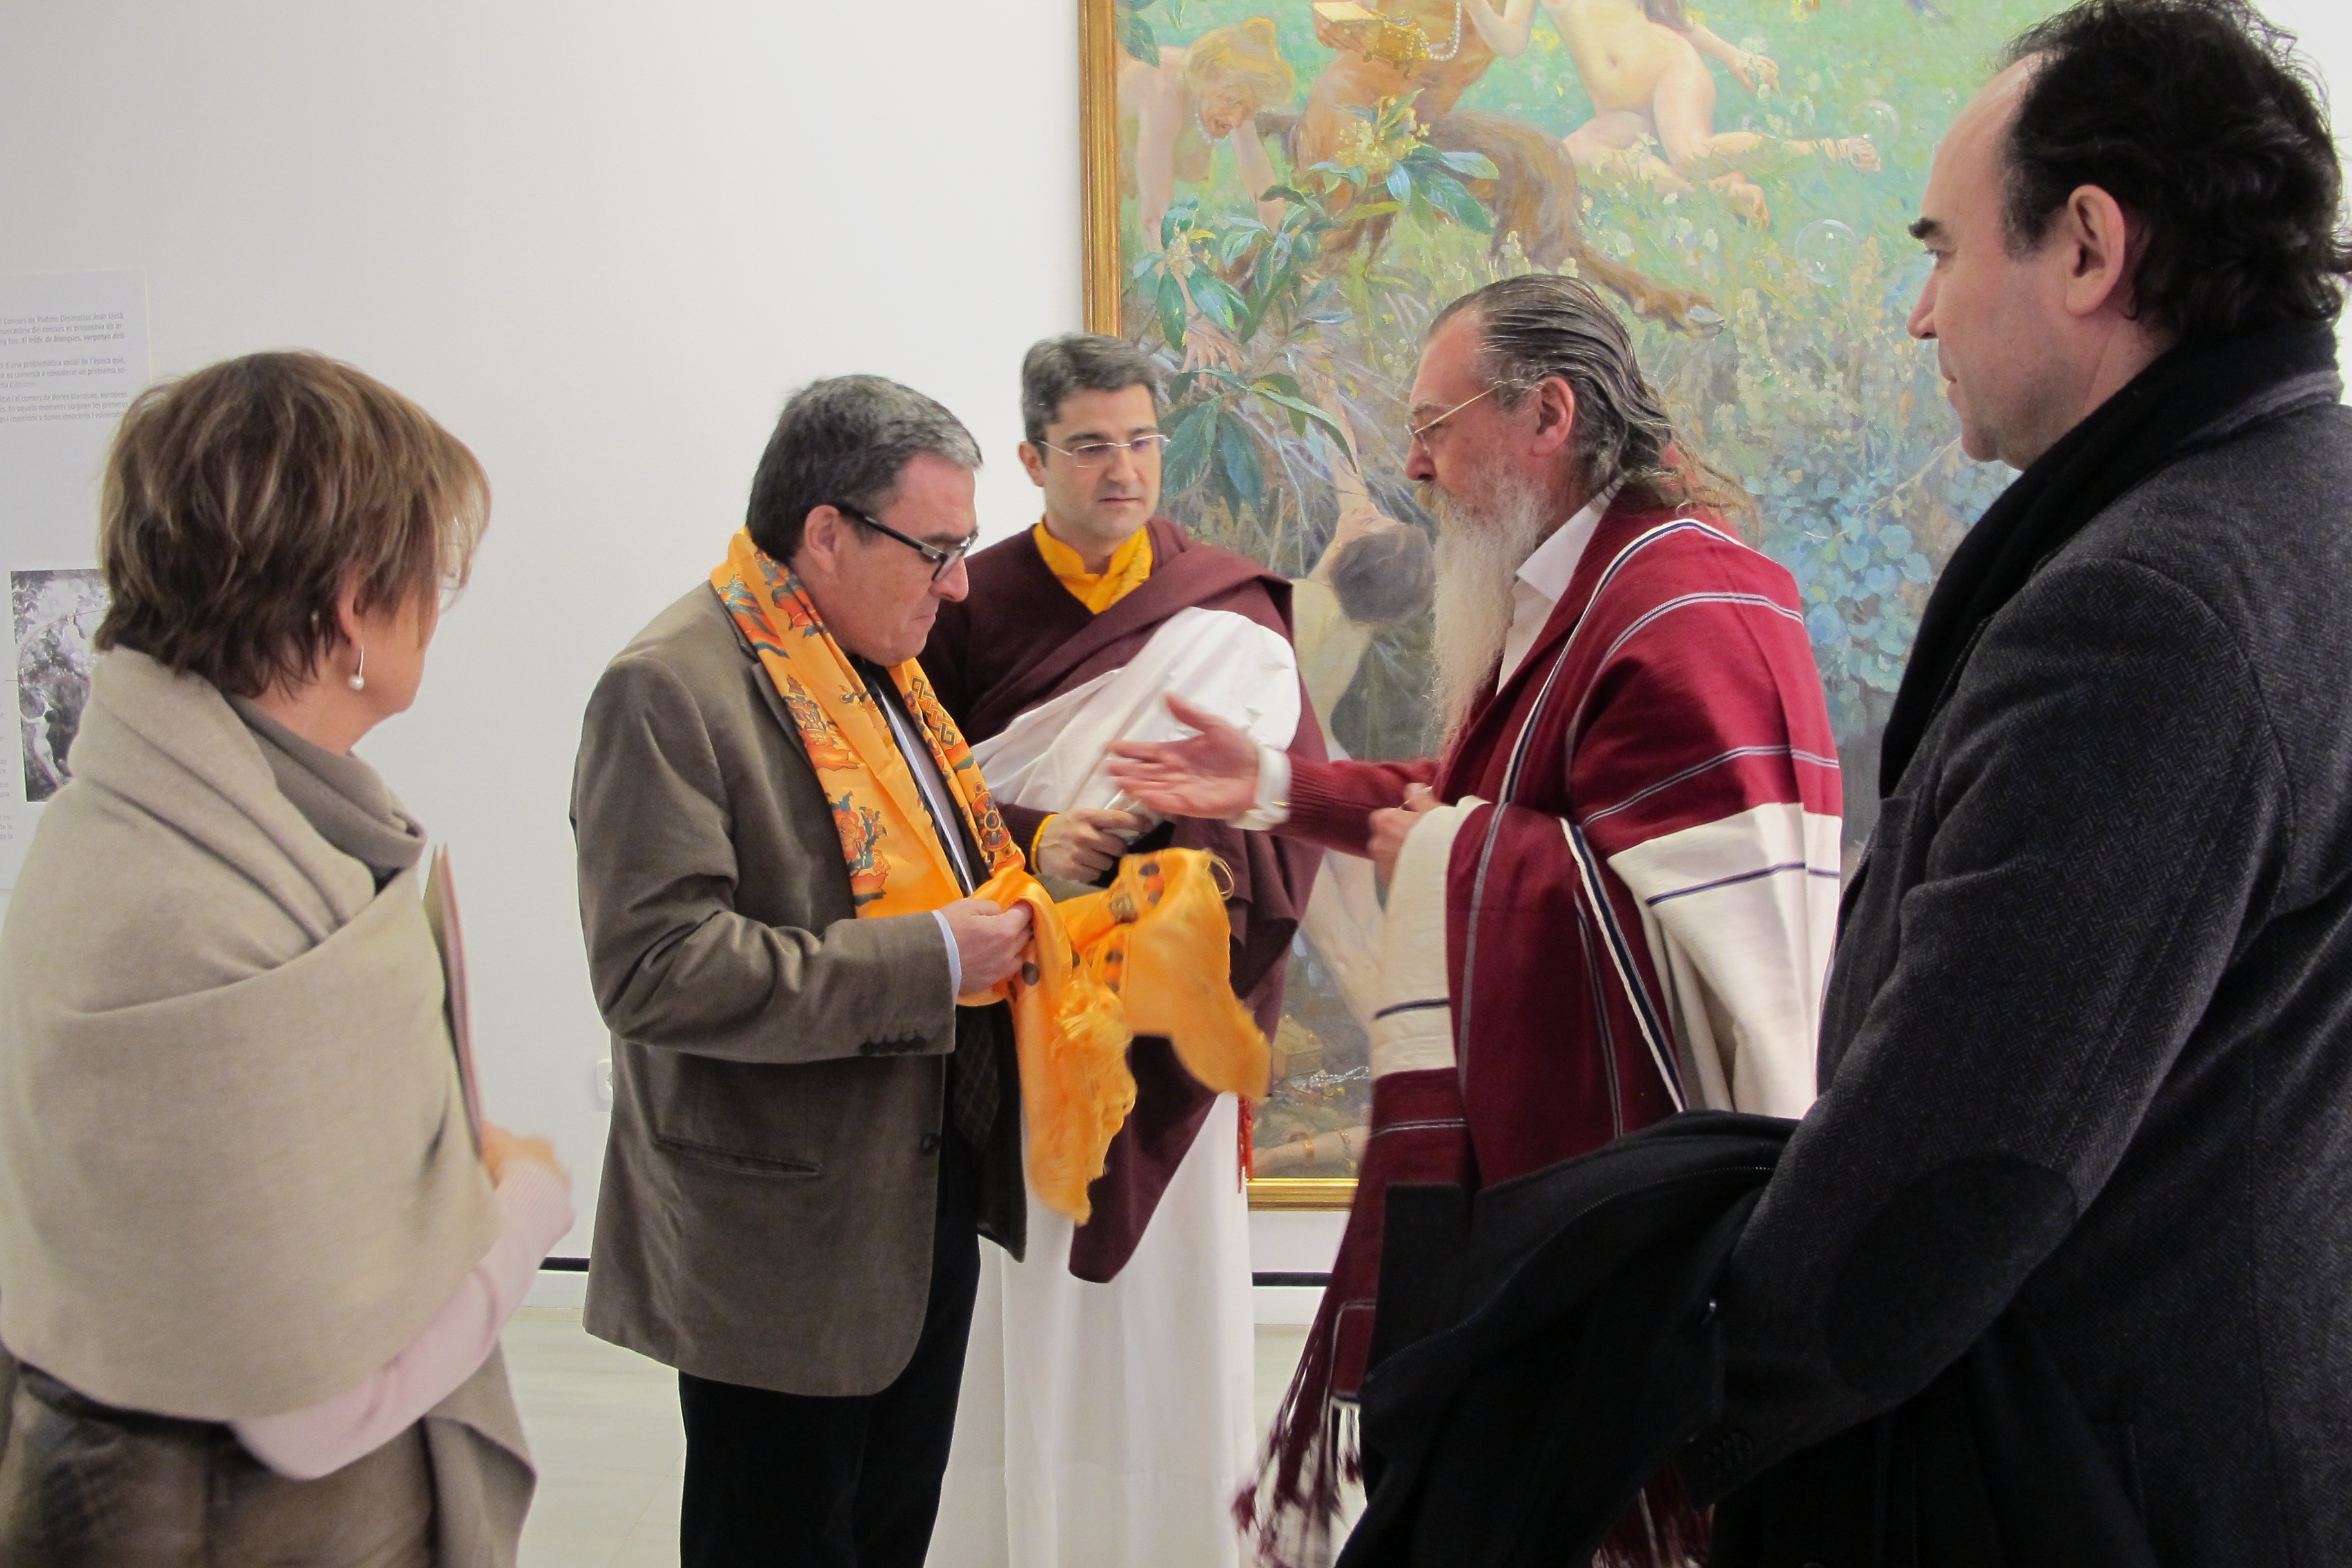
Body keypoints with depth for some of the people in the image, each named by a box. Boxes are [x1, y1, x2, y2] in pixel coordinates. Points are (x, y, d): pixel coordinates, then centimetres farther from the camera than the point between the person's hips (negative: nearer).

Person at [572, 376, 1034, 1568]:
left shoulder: (883, 664, 9)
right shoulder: (672, 686, -18)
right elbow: (656, 969, -27)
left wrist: (1014, 896, 2)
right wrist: (927, 961, -24)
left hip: (928, 1206, 9)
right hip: (787, 1243, -8)